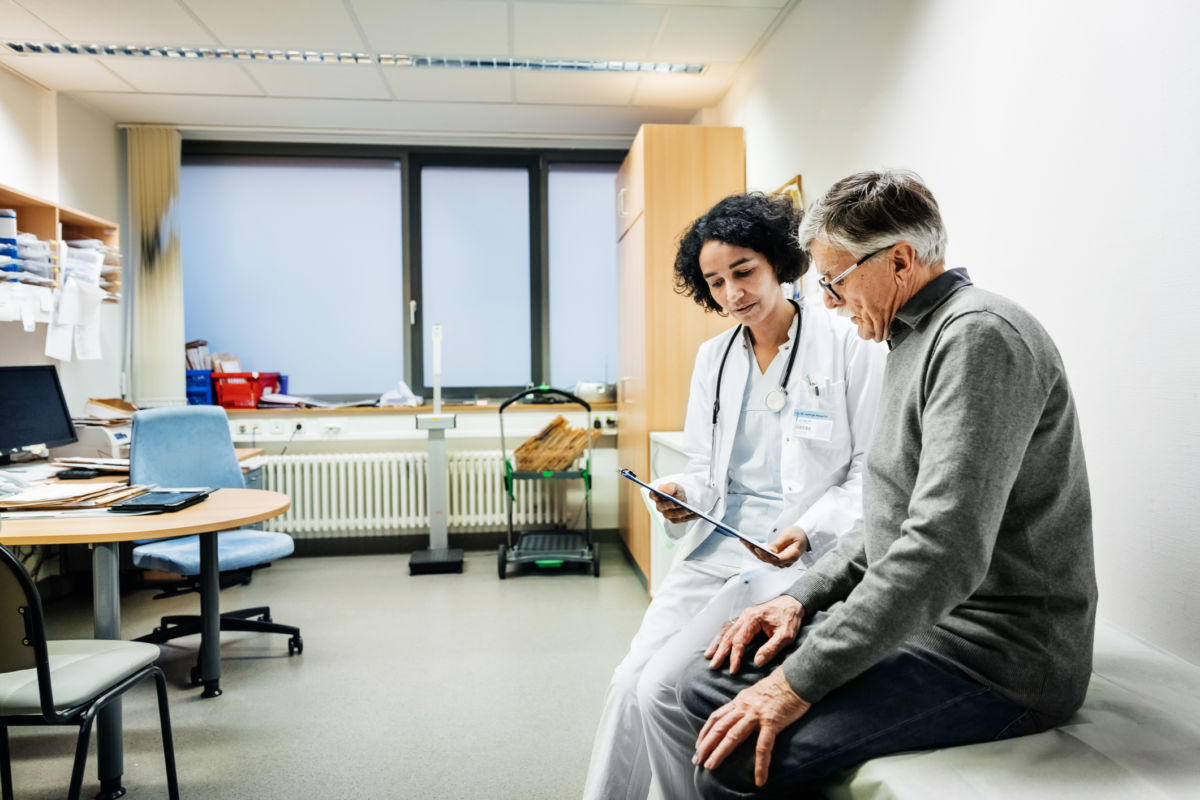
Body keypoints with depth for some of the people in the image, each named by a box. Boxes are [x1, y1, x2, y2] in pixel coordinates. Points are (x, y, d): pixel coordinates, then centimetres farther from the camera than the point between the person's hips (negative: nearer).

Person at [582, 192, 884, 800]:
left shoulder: (847, 347, -5)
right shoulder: (713, 357, 12)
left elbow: (870, 473, -4)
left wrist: (809, 531, -19)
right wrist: (683, 498, -7)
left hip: (798, 556, -5)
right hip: (714, 546, 5)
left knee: (663, 684, -16)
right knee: (629, 680, -10)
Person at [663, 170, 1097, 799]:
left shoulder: (980, 335, -17)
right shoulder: (916, 341, 16)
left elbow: (943, 552, -27)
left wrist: (800, 682, -24)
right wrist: (803, 596, 7)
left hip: (996, 654, -9)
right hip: (916, 623, 10)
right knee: (708, 686, 3)